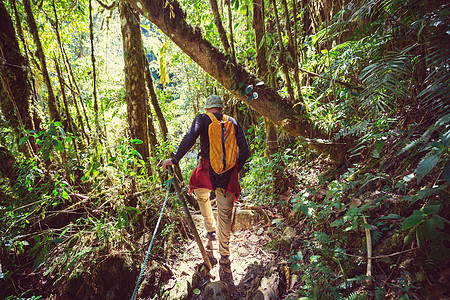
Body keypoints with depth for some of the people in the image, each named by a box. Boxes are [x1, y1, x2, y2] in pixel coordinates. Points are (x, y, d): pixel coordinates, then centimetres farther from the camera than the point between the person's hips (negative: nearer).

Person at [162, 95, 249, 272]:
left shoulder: (202, 119, -2)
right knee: (225, 215, 11)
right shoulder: (233, 122, 6)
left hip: (207, 172, -2)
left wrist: (175, 160, -12)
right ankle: (224, 257, 18)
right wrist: (237, 169, 15)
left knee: (202, 196, 32)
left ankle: (211, 230, 35)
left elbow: (190, 139, -19)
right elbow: (245, 149, 4)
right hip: (228, 176, 2)